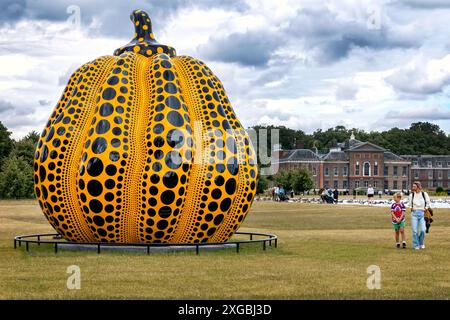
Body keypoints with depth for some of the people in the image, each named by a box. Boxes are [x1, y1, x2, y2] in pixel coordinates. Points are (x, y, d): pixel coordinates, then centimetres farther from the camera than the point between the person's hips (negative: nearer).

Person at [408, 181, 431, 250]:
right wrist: (411, 208, 0)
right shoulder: (412, 195, 5)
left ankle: (421, 243, 13)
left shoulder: (424, 194, 0)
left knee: (422, 230, -10)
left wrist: (426, 208, 0)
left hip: (422, 213, -1)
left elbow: (428, 203, 13)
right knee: (415, 230, -2)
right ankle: (416, 245, 10)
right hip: (414, 213, 1)